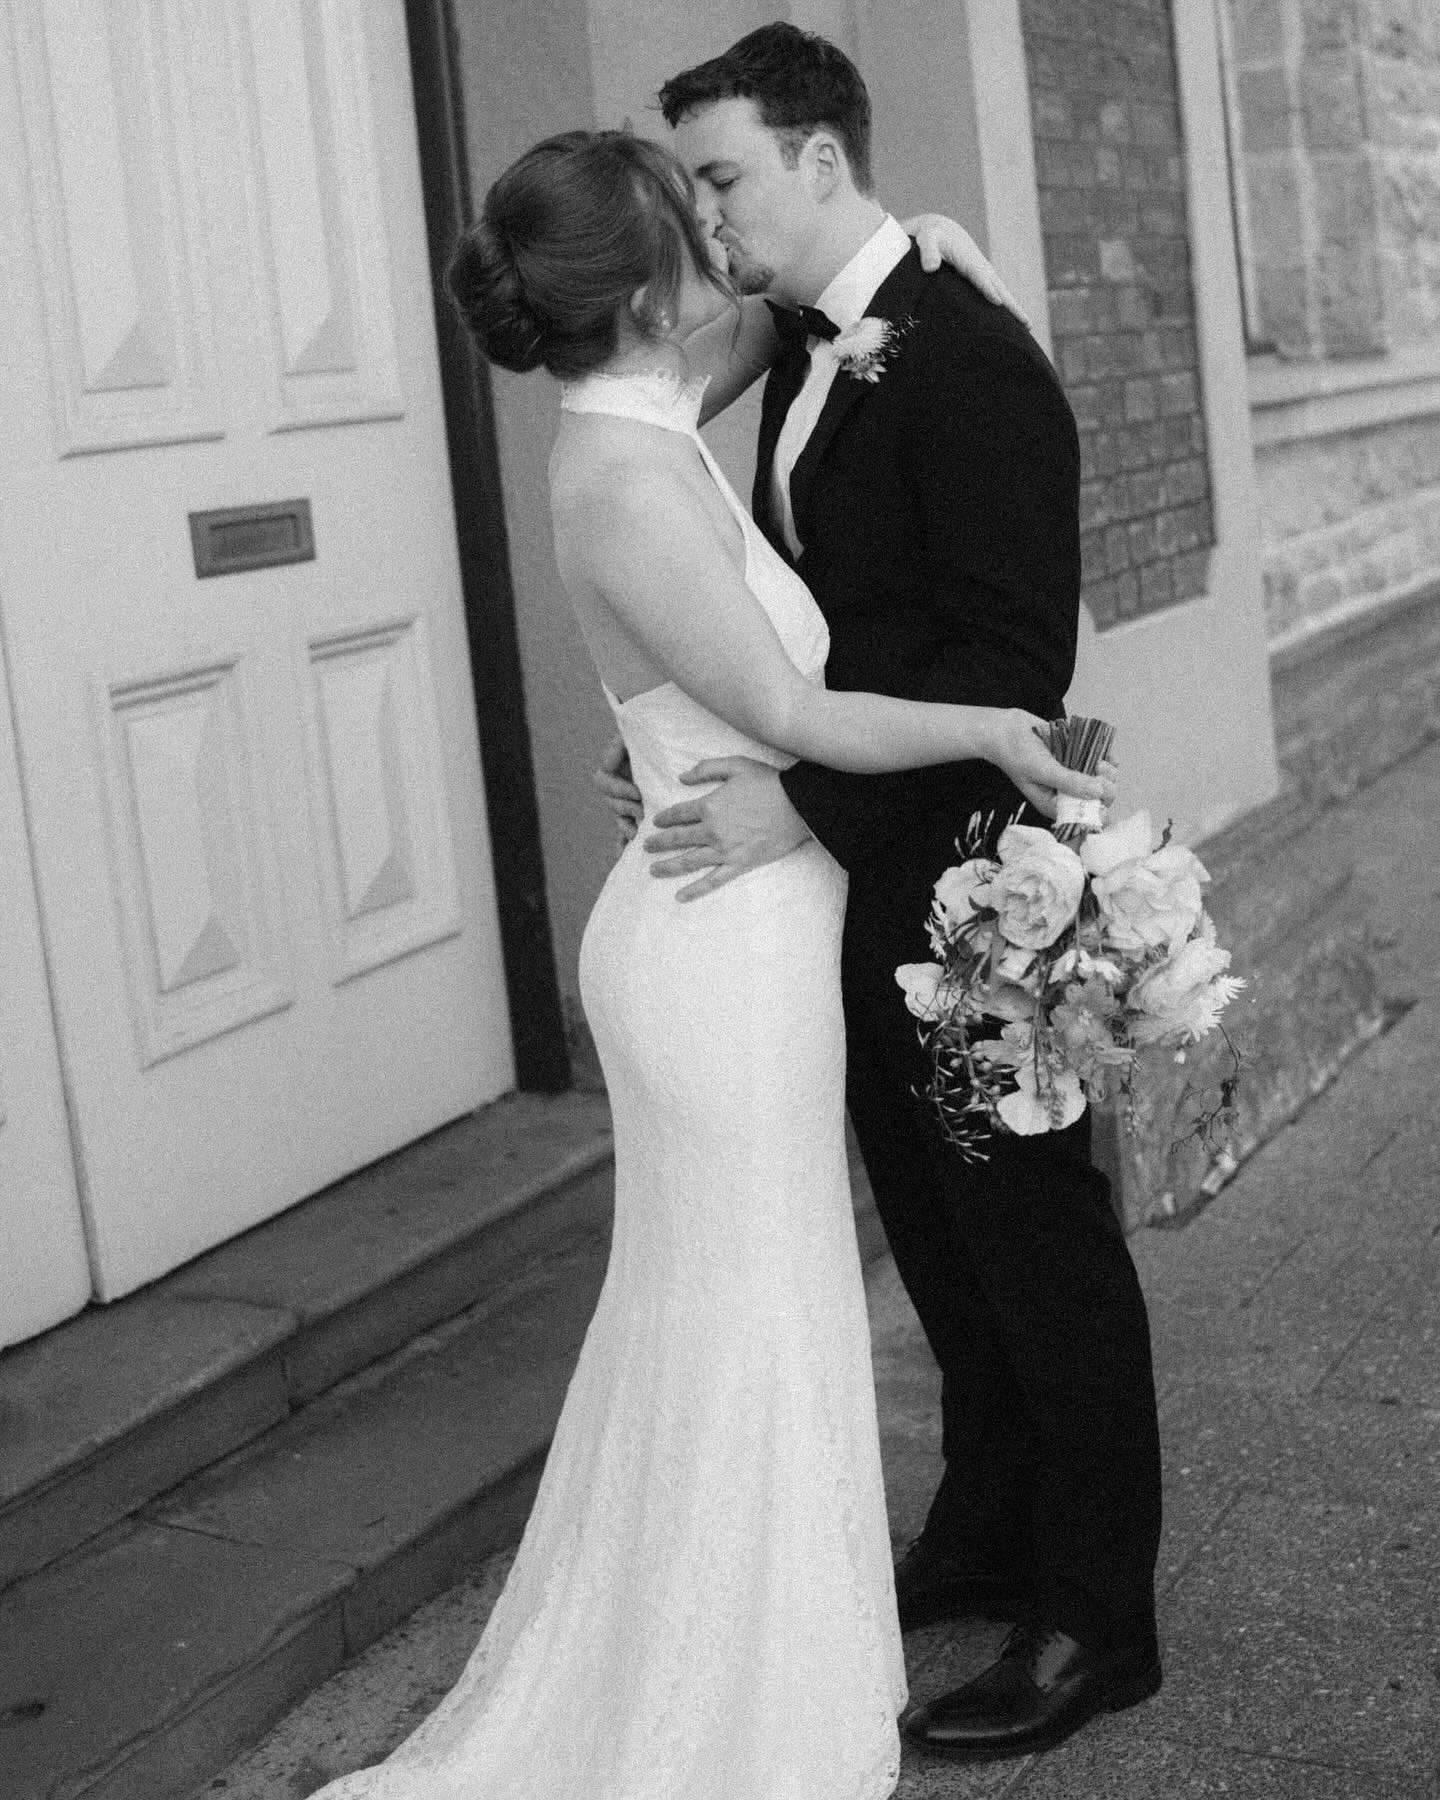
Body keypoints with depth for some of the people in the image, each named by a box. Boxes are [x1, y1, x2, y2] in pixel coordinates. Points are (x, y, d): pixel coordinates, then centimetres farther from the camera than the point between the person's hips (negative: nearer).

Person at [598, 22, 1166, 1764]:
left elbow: (1014, 658, -23)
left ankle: (1098, 1621, 21)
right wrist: (693, 750, 2)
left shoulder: (969, 359, -18)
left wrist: (806, 801, -27)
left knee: (1040, 1245, 6)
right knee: (944, 1242, 20)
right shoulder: (809, 356, 9)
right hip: (865, 895, 8)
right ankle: (990, 1539, 39)